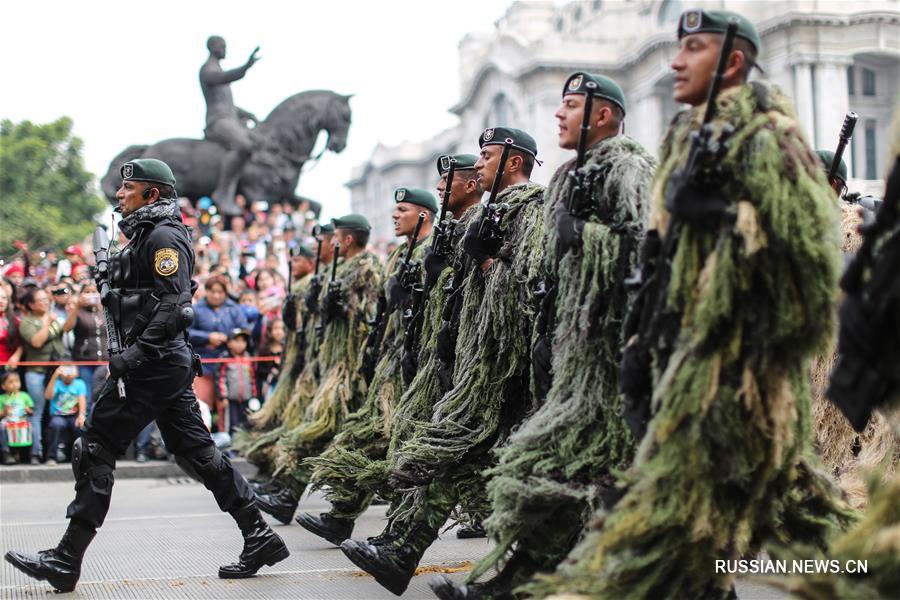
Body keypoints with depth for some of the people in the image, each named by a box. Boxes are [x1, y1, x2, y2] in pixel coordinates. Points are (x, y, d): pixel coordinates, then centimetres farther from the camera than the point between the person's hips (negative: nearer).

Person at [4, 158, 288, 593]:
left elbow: (173, 306, -22)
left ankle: (65, 561, -1)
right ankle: (259, 537, 14)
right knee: (195, 452, 11)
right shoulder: (147, 233, 19)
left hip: (155, 363, -10)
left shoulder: (163, 236, -12)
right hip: (171, 362, 10)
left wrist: (133, 356, -25)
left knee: (95, 450, -6)